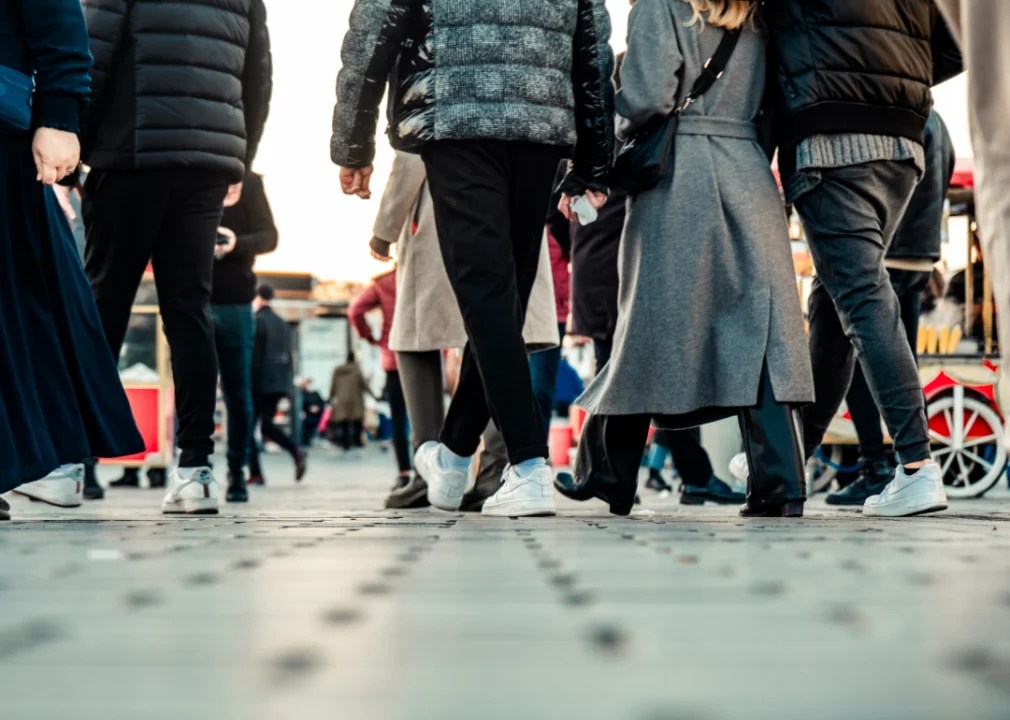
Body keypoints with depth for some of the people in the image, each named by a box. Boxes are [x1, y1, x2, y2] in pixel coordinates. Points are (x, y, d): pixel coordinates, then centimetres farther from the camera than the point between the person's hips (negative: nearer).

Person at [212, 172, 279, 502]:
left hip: (236, 303, 1)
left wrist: (237, 243, -21)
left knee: (237, 393, 5)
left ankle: (237, 472, 14)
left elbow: (269, 236, -1)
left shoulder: (248, 181, 6)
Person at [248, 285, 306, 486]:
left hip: (259, 384, -7)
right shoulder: (282, 323, 14)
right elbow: (288, 356, 15)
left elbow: (252, 356, -14)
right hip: (279, 384, 7)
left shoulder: (256, 321, -8)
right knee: (267, 424, 17)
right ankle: (296, 451, -6)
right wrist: (287, 383, 18)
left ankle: (255, 474, -2)